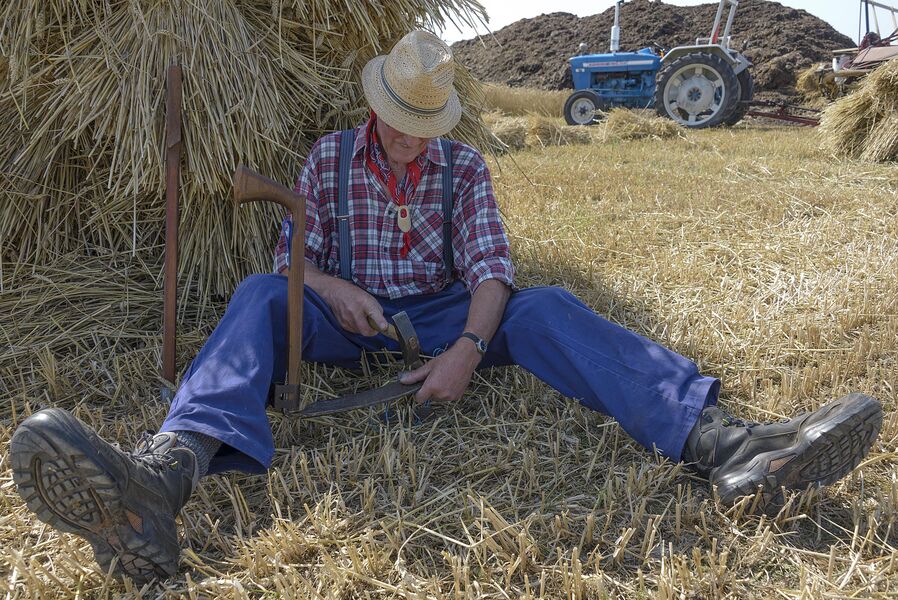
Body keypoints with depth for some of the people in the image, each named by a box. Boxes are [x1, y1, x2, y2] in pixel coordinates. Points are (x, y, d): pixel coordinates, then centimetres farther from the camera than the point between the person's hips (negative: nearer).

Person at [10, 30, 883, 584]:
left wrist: (469, 348, -26)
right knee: (261, 297, -32)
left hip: (442, 315, 1)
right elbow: (290, 252, 3)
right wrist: (330, 287, -21)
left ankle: (723, 445, -45)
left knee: (544, 308, -27)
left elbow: (490, 269, -6)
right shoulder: (328, 160, 6)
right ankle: (163, 477, -61)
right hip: (343, 317, 0)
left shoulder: (463, 166, 5)